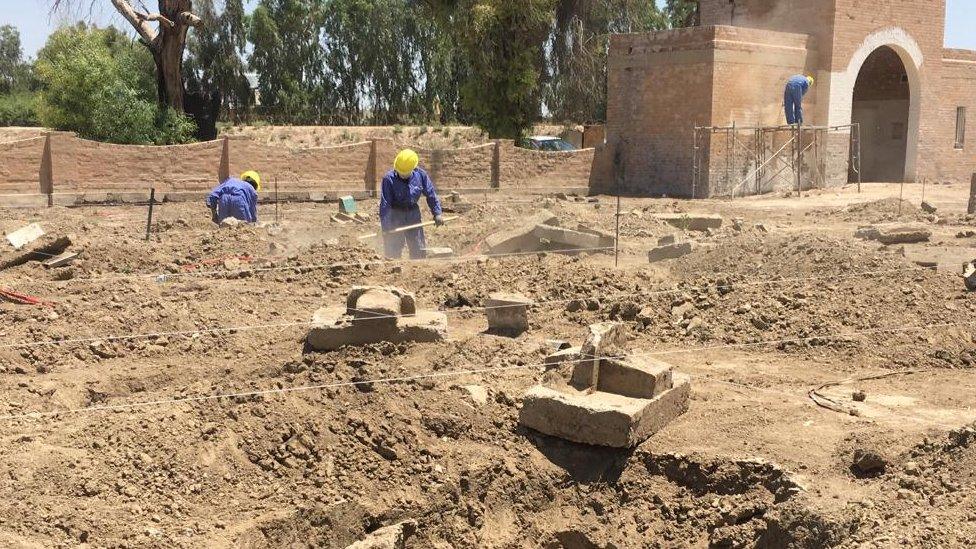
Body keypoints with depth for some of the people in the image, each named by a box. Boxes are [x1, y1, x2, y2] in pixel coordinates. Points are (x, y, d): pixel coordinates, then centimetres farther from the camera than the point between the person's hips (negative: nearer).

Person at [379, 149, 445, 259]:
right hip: (395, 216, -3)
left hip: (413, 214, 4)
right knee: (393, 252, -3)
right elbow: (385, 204, -20)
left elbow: (431, 195, 5)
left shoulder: (421, 175, -9)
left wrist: (437, 213, 2)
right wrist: (385, 227, -24)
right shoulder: (389, 178, -19)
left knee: (419, 251, 8)